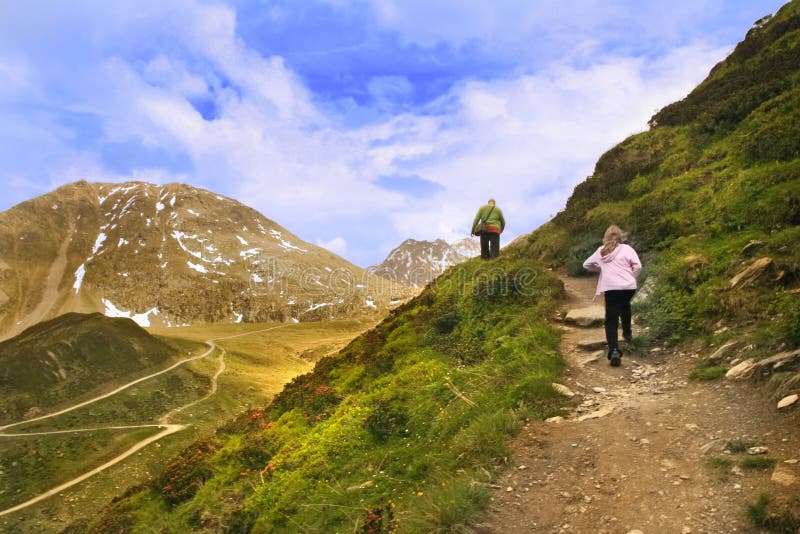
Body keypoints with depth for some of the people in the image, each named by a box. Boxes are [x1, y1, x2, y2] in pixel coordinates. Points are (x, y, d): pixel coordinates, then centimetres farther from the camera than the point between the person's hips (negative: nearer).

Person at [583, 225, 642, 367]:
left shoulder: (601, 251, 14)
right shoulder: (626, 249, 5)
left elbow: (586, 264, 26)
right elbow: (637, 266, -6)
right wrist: (631, 278, 11)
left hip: (610, 288, -1)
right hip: (628, 286, 1)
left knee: (611, 320, -3)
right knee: (625, 306, 35)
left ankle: (614, 350, -22)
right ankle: (627, 333, 44)